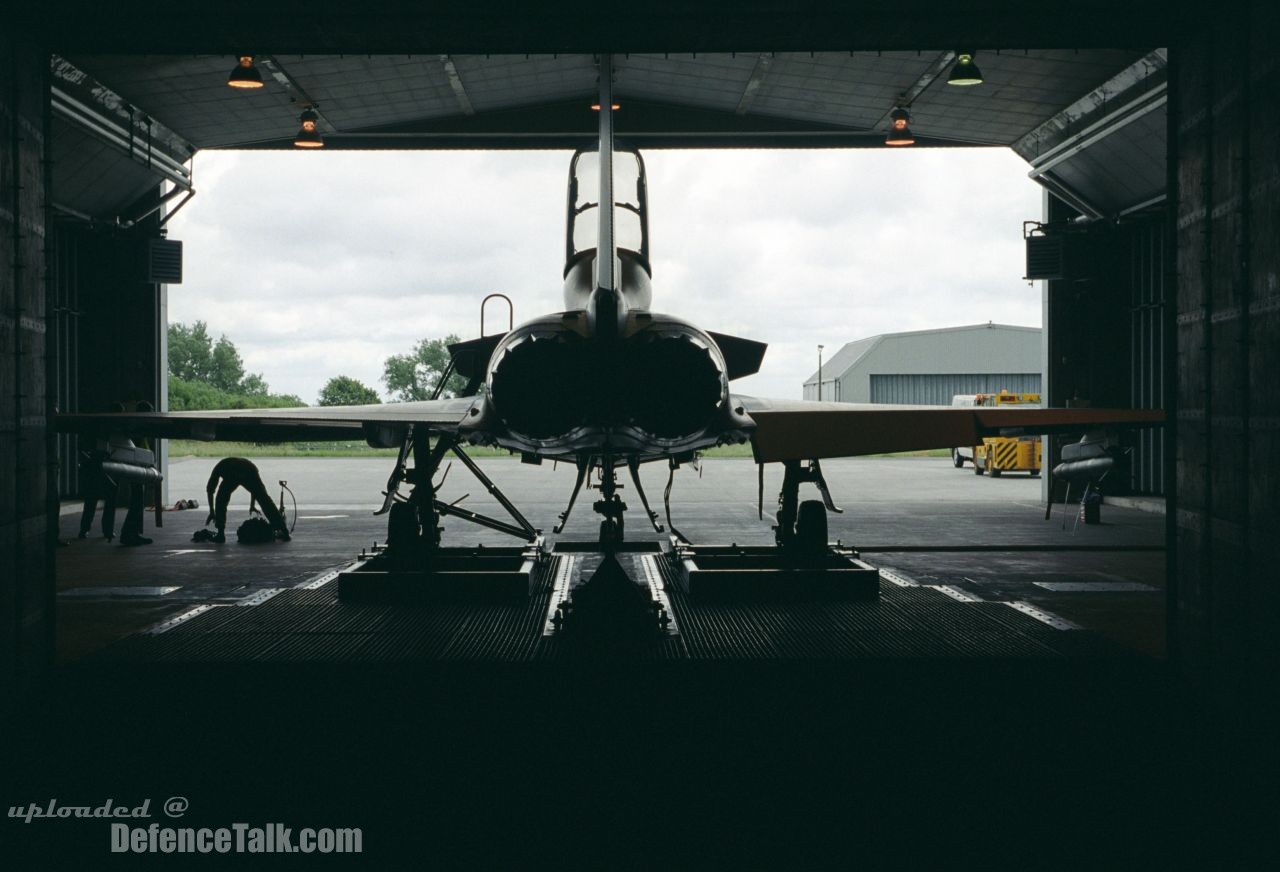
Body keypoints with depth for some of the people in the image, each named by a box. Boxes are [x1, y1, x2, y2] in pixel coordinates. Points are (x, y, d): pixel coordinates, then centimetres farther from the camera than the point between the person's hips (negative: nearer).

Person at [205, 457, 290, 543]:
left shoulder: (220, 466, 40)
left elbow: (210, 489, 34)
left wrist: (211, 512, 36)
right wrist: (252, 506, 54)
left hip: (232, 475, -2)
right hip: (249, 471, 2)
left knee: (220, 502, 19)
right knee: (265, 501, 4)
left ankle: (221, 534, 13)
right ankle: (284, 531, -1)